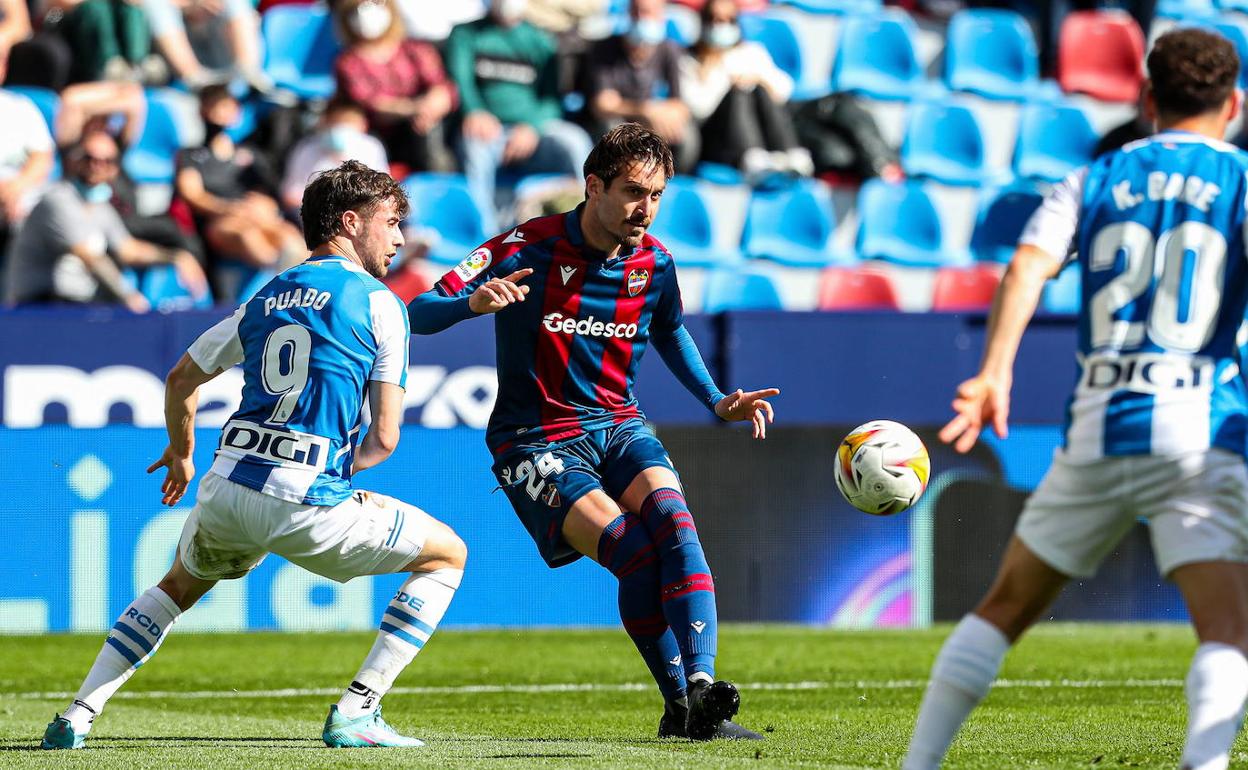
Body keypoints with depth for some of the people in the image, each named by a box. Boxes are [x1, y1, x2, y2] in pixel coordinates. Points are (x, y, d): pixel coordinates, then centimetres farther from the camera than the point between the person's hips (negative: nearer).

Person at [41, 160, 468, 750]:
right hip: (306, 503, -6)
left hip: (226, 490, 6)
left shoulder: (266, 298, 18)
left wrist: (181, 455, 46)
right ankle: (355, 713, 3)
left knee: (180, 585, 36)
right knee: (447, 555, 14)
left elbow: (181, 379, 28)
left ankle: (76, 717, 21)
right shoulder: (380, 304, 1)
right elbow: (383, 438, -3)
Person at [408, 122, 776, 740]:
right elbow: (419, 314, -14)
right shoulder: (530, 249, -13)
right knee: (633, 550, -25)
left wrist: (717, 403, 11)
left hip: (619, 427, 4)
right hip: (536, 441, -4)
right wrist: (474, 302, -36)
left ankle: (701, 690, -35)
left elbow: (669, 335, 26)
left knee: (671, 519, -27)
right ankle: (678, 706, -15)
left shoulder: (654, 264, 2)